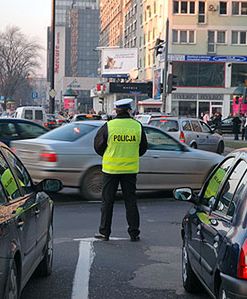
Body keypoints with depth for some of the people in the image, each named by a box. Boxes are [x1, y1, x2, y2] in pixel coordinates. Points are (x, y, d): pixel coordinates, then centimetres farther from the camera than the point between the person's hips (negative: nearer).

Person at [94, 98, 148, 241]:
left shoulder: (108, 126, -9)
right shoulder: (138, 126, -3)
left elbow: (98, 146, 1)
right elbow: (143, 148, 9)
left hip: (111, 168, -2)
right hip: (131, 169, 2)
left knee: (108, 200, 7)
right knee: (131, 200, 9)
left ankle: (104, 232, 11)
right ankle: (134, 233, 10)